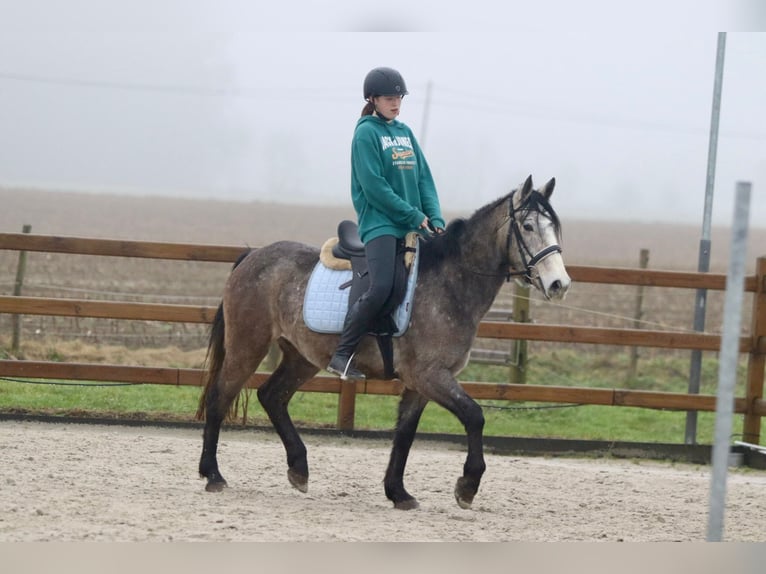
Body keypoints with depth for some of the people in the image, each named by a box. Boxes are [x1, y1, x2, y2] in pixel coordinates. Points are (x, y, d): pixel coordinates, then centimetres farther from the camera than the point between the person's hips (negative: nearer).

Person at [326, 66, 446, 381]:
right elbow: (374, 186, -12)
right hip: (379, 223, -8)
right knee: (380, 288, -23)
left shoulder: (405, 132, 17)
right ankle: (342, 355, -15)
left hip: (414, 226, 8)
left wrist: (435, 220, 0)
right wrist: (415, 217, -12)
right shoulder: (367, 133, -4)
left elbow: (424, 179, 15)